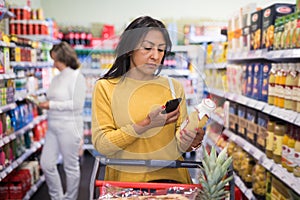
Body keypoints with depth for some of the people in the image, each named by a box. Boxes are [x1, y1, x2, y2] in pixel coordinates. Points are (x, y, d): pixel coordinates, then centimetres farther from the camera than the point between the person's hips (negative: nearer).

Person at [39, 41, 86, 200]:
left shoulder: (77, 77, -9)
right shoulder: (56, 78, 13)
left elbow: (77, 104, -17)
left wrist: (51, 105, -16)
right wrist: (44, 104, 4)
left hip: (69, 127, -8)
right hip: (53, 126, 8)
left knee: (71, 166, 6)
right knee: (46, 163, 8)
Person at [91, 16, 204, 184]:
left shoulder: (174, 87, 7)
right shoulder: (105, 87, 1)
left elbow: (178, 146, 7)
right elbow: (101, 145, -6)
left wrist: (188, 141, -15)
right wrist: (146, 125, -16)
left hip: (171, 177, 2)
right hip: (125, 178, -1)